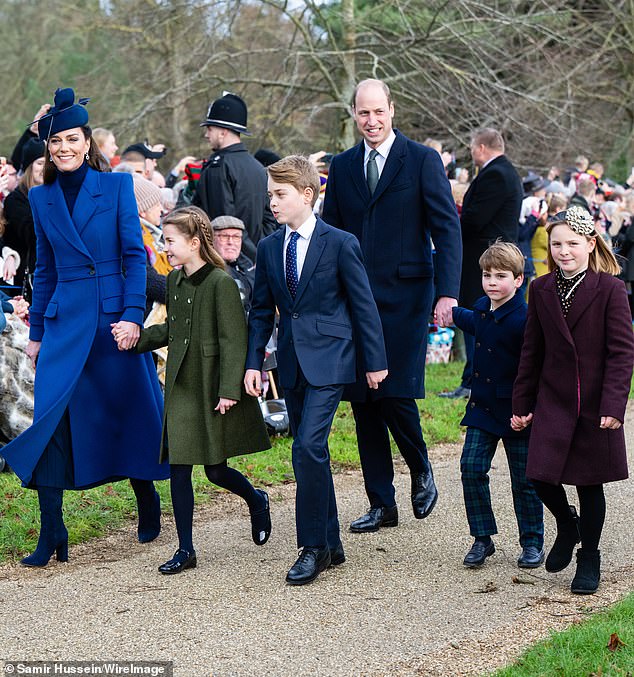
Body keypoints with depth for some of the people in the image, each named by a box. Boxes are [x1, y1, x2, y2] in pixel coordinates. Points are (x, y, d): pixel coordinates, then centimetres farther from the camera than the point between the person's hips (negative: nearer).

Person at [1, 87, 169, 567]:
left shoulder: (117, 186, 0)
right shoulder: (41, 198, 9)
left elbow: (135, 254, -3)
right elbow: (45, 270, 14)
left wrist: (133, 314, -13)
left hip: (115, 315, -2)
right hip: (64, 321, 2)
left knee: (132, 414, 9)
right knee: (51, 420, -8)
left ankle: (149, 509, 31)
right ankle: (52, 536, -4)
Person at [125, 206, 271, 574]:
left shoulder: (221, 283, -14)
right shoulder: (175, 281, 9)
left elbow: (234, 340, -16)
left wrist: (229, 390, -19)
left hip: (212, 390, -6)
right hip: (181, 388, 7)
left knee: (215, 470, 2)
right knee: (178, 468, 3)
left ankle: (257, 500, 33)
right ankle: (186, 550, 9)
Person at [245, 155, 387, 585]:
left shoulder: (340, 243, -6)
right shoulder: (269, 248, 9)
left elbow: (364, 305, -3)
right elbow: (261, 311, 14)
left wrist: (375, 361, -2)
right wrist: (253, 363, 5)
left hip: (329, 360, -6)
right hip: (291, 363, 6)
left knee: (309, 446, -17)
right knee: (310, 453, 9)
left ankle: (313, 547, -8)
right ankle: (331, 546, 19)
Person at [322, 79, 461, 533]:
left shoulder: (422, 160, 0)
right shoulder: (342, 167, 12)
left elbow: (447, 228, -4)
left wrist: (448, 292, -14)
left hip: (405, 296, -4)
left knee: (396, 396, -11)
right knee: (364, 402, 5)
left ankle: (422, 471, 19)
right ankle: (382, 505, 15)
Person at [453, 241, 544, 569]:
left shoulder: (523, 318, -18)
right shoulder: (482, 307, 5)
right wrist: (453, 314, 43)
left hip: (515, 410, -6)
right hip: (483, 406, 6)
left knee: (524, 479, 5)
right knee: (471, 466, -3)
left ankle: (533, 542, 19)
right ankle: (482, 539, 7)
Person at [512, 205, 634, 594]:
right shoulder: (541, 290, 5)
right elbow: (532, 351, 10)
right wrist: (521, 403, 9)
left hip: (596, 404, -3)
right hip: (553, 401, 3)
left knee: (590, 483, 6)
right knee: (541, 476, -6)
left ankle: (589, 559, 24)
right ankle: (567, 525, 25)